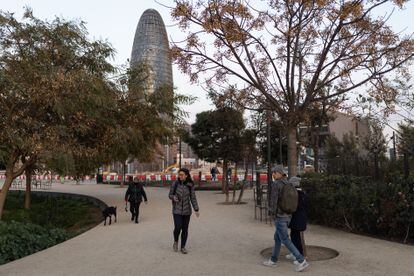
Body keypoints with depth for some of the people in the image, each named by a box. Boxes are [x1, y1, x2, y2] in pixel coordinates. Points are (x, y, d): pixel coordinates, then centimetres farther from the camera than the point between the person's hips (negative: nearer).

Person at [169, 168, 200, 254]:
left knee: (185, 229, 6)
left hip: (186, 210, 1)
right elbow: (170, 195, 4)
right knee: (178, 227, -11)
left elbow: (193, 198, -1)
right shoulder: (175, 184, -5)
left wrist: (196, 210, -7)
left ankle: (183, 247, 22)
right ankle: (175, 242, 18)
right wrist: (173, 197, -20)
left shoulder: (190, 185, -3)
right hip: (177, 210, -1)